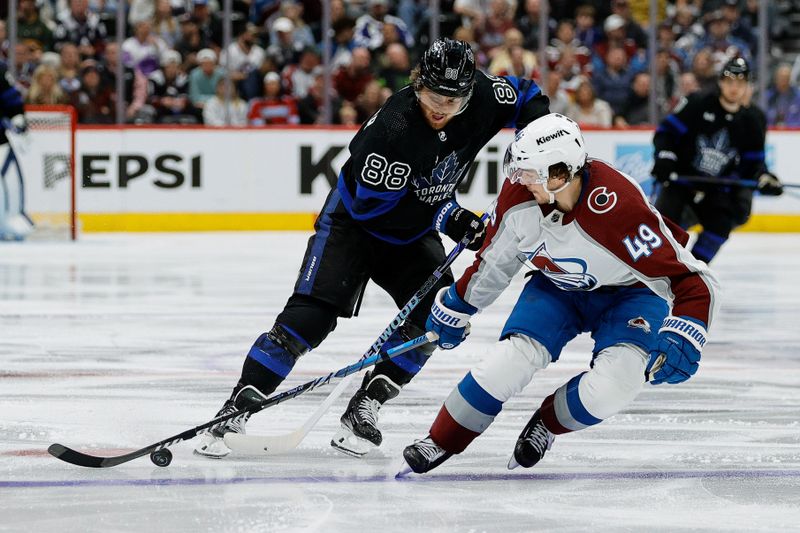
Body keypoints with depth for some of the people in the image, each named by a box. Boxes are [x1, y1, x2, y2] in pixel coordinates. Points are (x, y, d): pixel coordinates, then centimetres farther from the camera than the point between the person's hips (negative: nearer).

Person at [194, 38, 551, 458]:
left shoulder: (482, 99, -18)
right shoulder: (394, 125, -34)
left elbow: (527, 97, 4)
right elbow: (376, 206, -29)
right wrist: (448, 219, -30)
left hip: (413, 233, 6)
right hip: (355, 219, -6)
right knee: (312, 314, -19)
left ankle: (363, 410, -4)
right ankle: (235, 411, -17)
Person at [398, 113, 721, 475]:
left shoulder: (619, 208, -38)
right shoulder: (519, 192, -22)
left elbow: (688, 278, -35)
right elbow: (495, 258, 0)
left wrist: (682, 337, -47)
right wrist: (456, 306, 10)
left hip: (628, 293, -4)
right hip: (557, 286, 4)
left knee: (614, 383, -26)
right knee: (510, 360, -18)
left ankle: (547, 425, 5)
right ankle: (440, 443, 2)